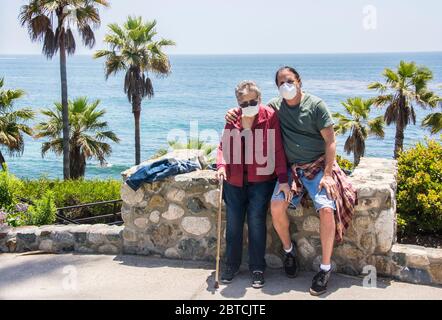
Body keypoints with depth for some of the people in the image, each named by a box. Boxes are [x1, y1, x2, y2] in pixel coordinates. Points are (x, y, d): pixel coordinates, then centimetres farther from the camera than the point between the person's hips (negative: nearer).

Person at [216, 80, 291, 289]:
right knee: (233, 224, 9)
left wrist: (283, 179, -14)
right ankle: (231, 265, 24)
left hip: (260, 180, -4)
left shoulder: (270, 117, -9)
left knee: (257, 224, -1)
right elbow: (223, 146, 10)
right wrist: (221, 165, -9)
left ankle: (257, 269, 14)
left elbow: (278, 150, -9)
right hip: (234, 181, 4)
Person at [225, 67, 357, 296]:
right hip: (291, 167, 3)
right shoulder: (276, 106, 5)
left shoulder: (316, 105, -6)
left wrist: (328, 174, -16)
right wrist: (236, 112, 0)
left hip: (318, 165, -3)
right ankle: (288, 249, 7)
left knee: (326, 208, -25)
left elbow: (330, 141, -8)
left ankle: (326, 268, -11)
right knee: (277, 205, -21)